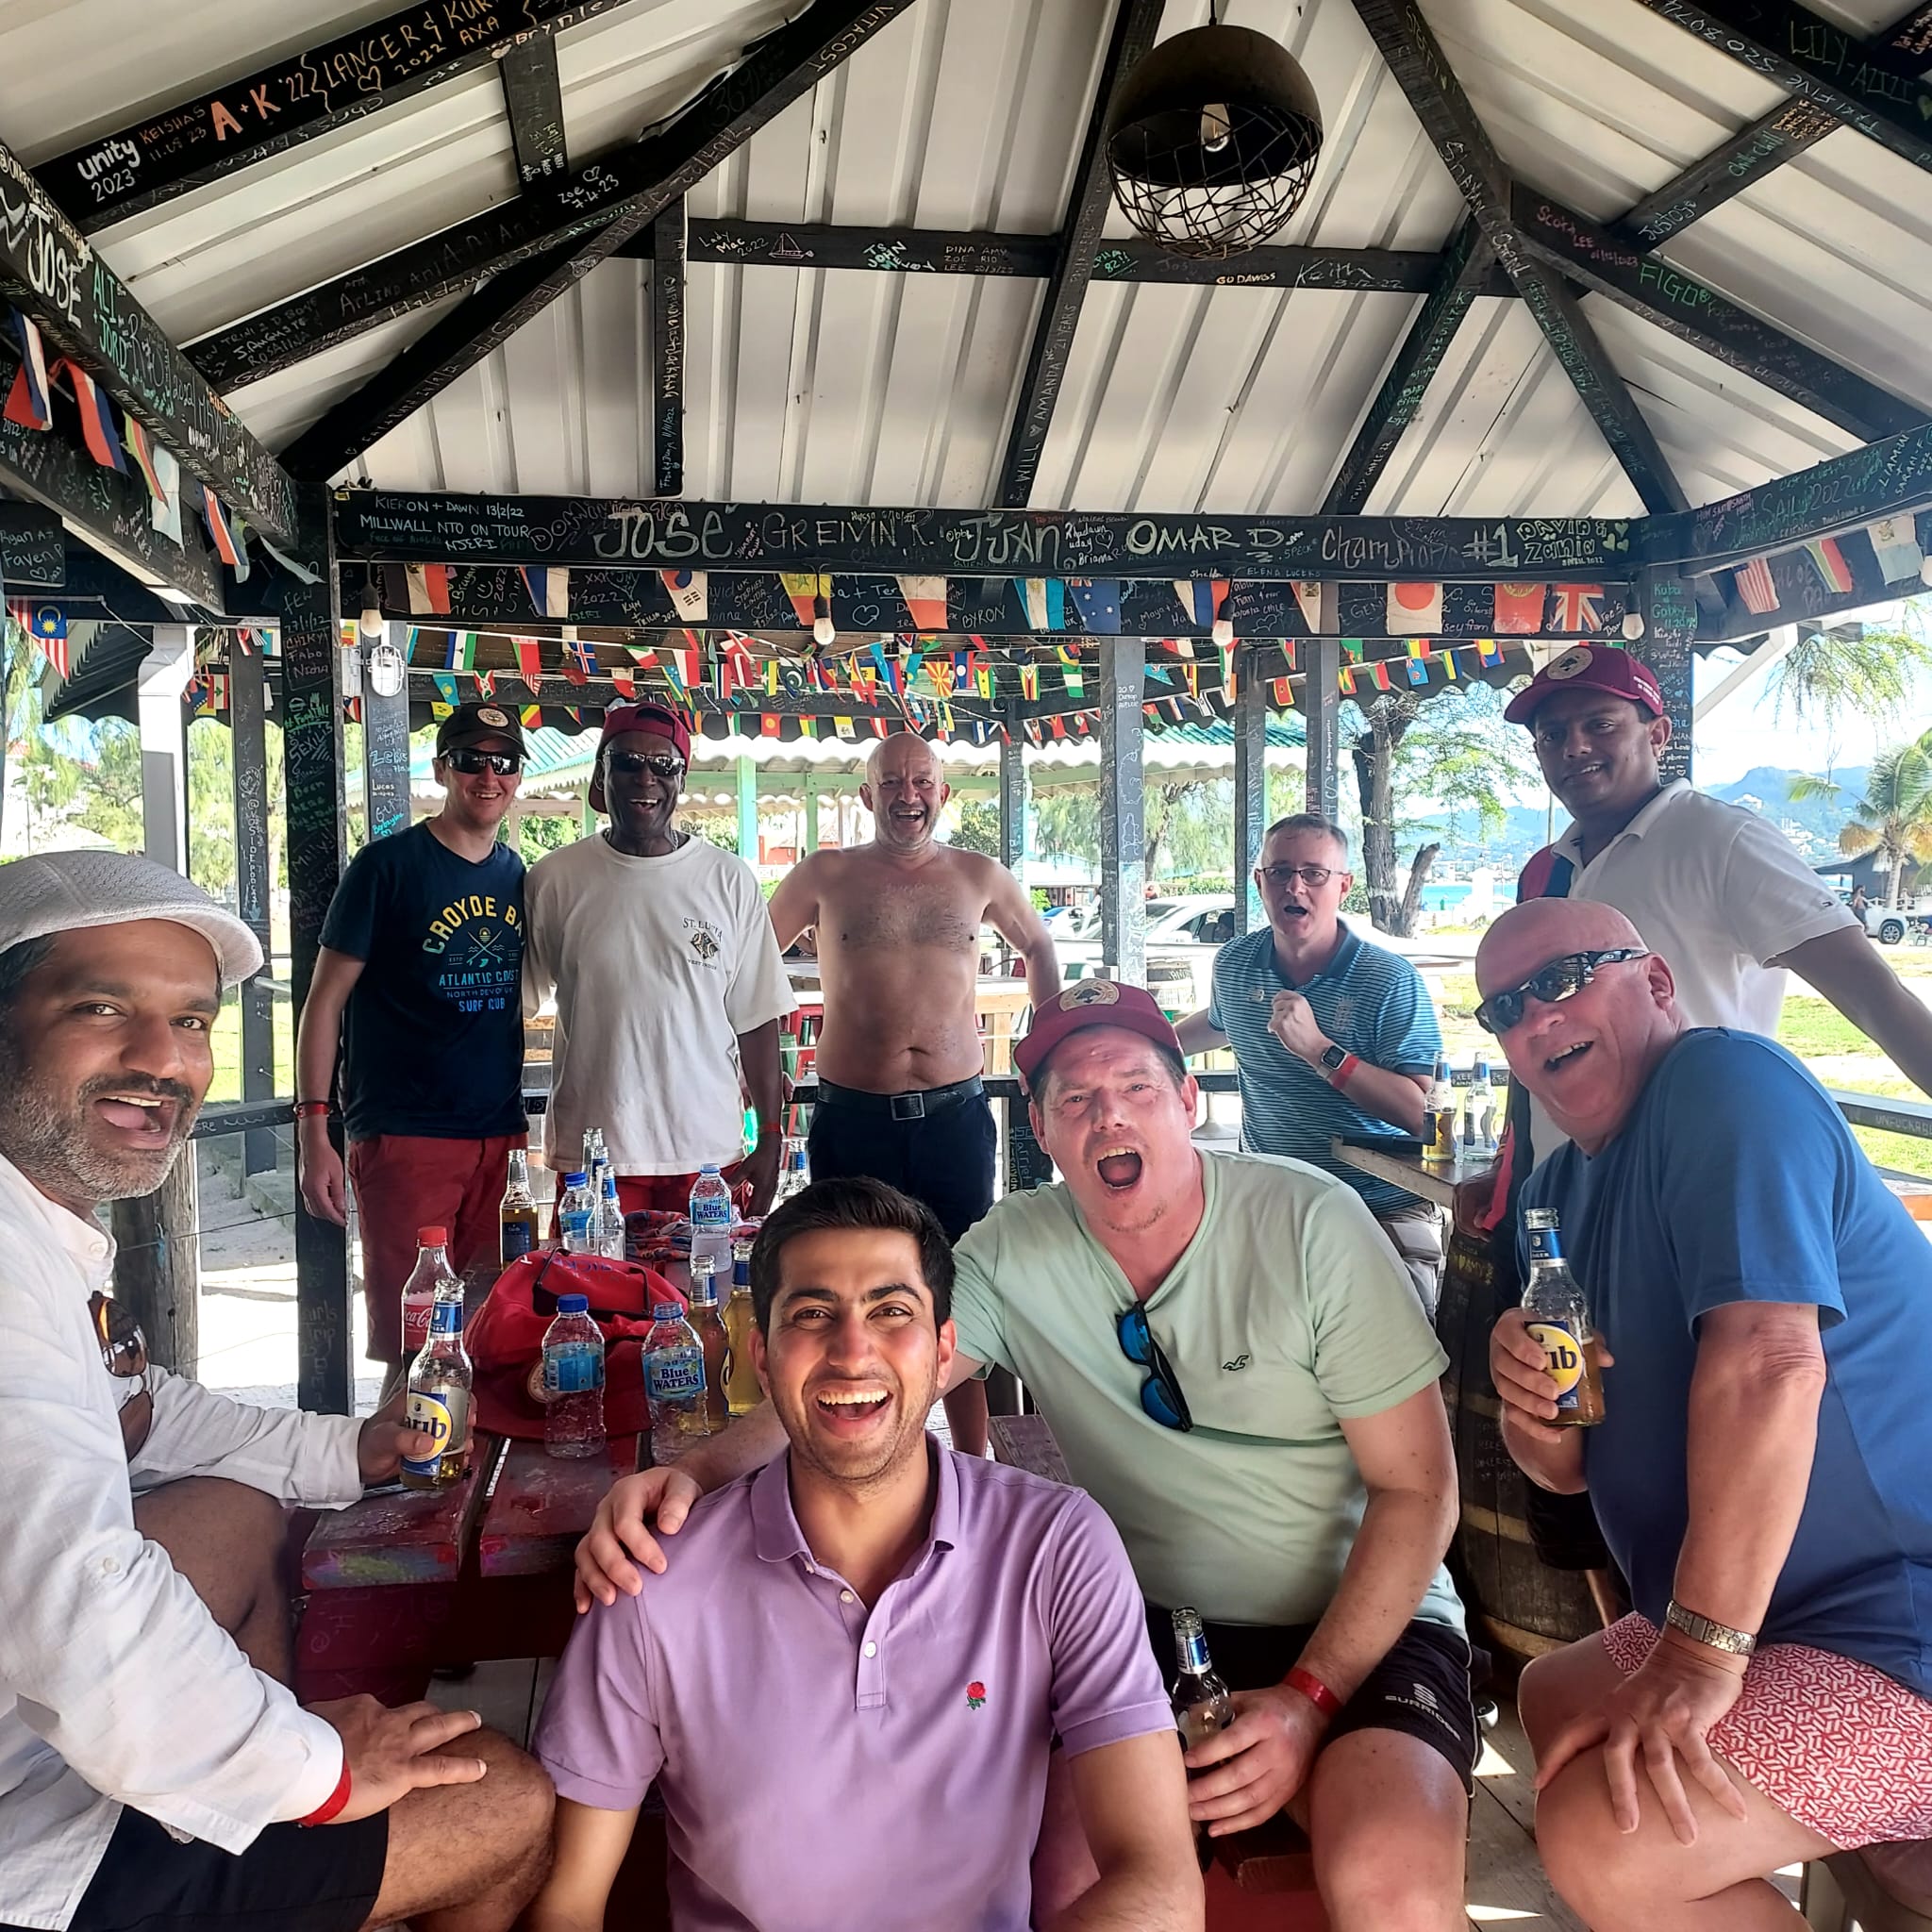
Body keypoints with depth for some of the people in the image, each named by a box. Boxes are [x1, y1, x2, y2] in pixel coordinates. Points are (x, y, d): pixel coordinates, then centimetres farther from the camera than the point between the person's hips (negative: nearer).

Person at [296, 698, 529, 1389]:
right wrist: (313, 1130, -11)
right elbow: (326, 998, -4)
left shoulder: (520, 878, 11)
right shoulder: (388, 865, -4)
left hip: (501, 1139, 5)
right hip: (405, 1141, -5)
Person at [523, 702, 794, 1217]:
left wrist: (770, 1137, 2)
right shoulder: (555, 879, 2)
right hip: (590, 1151, 0)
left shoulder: (730, 879, 3)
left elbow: (756, 1019, 4)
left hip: (709, 1152, 1)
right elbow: (518, 997, 9)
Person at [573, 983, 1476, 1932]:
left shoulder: (1311, 1223, -14)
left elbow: (1418, 1487, -10)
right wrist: (694, 1471, -33)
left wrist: (1310, 1696, -19)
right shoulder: (1012, 1253, -5)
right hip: (1152, 1619, 2)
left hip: (1358, 1618, -2)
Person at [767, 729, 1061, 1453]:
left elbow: (1038, 944, 24)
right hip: (851, 1117, -1)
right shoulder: (824, 876, 2)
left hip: (956, 1115, 1)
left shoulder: (979, 876, 6)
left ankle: (974, 1462, 19)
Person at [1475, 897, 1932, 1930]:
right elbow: (1570, 1468, 11)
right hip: (1798, 1622, 9)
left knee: (1599, 1840, -22)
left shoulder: (1725, 1080, -17)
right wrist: (1535, 1406, -12)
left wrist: (1699, 1652, -27)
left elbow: (1767, 1361, -29)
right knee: (1552, 1699, 24)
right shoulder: (1559, 1190, 10)